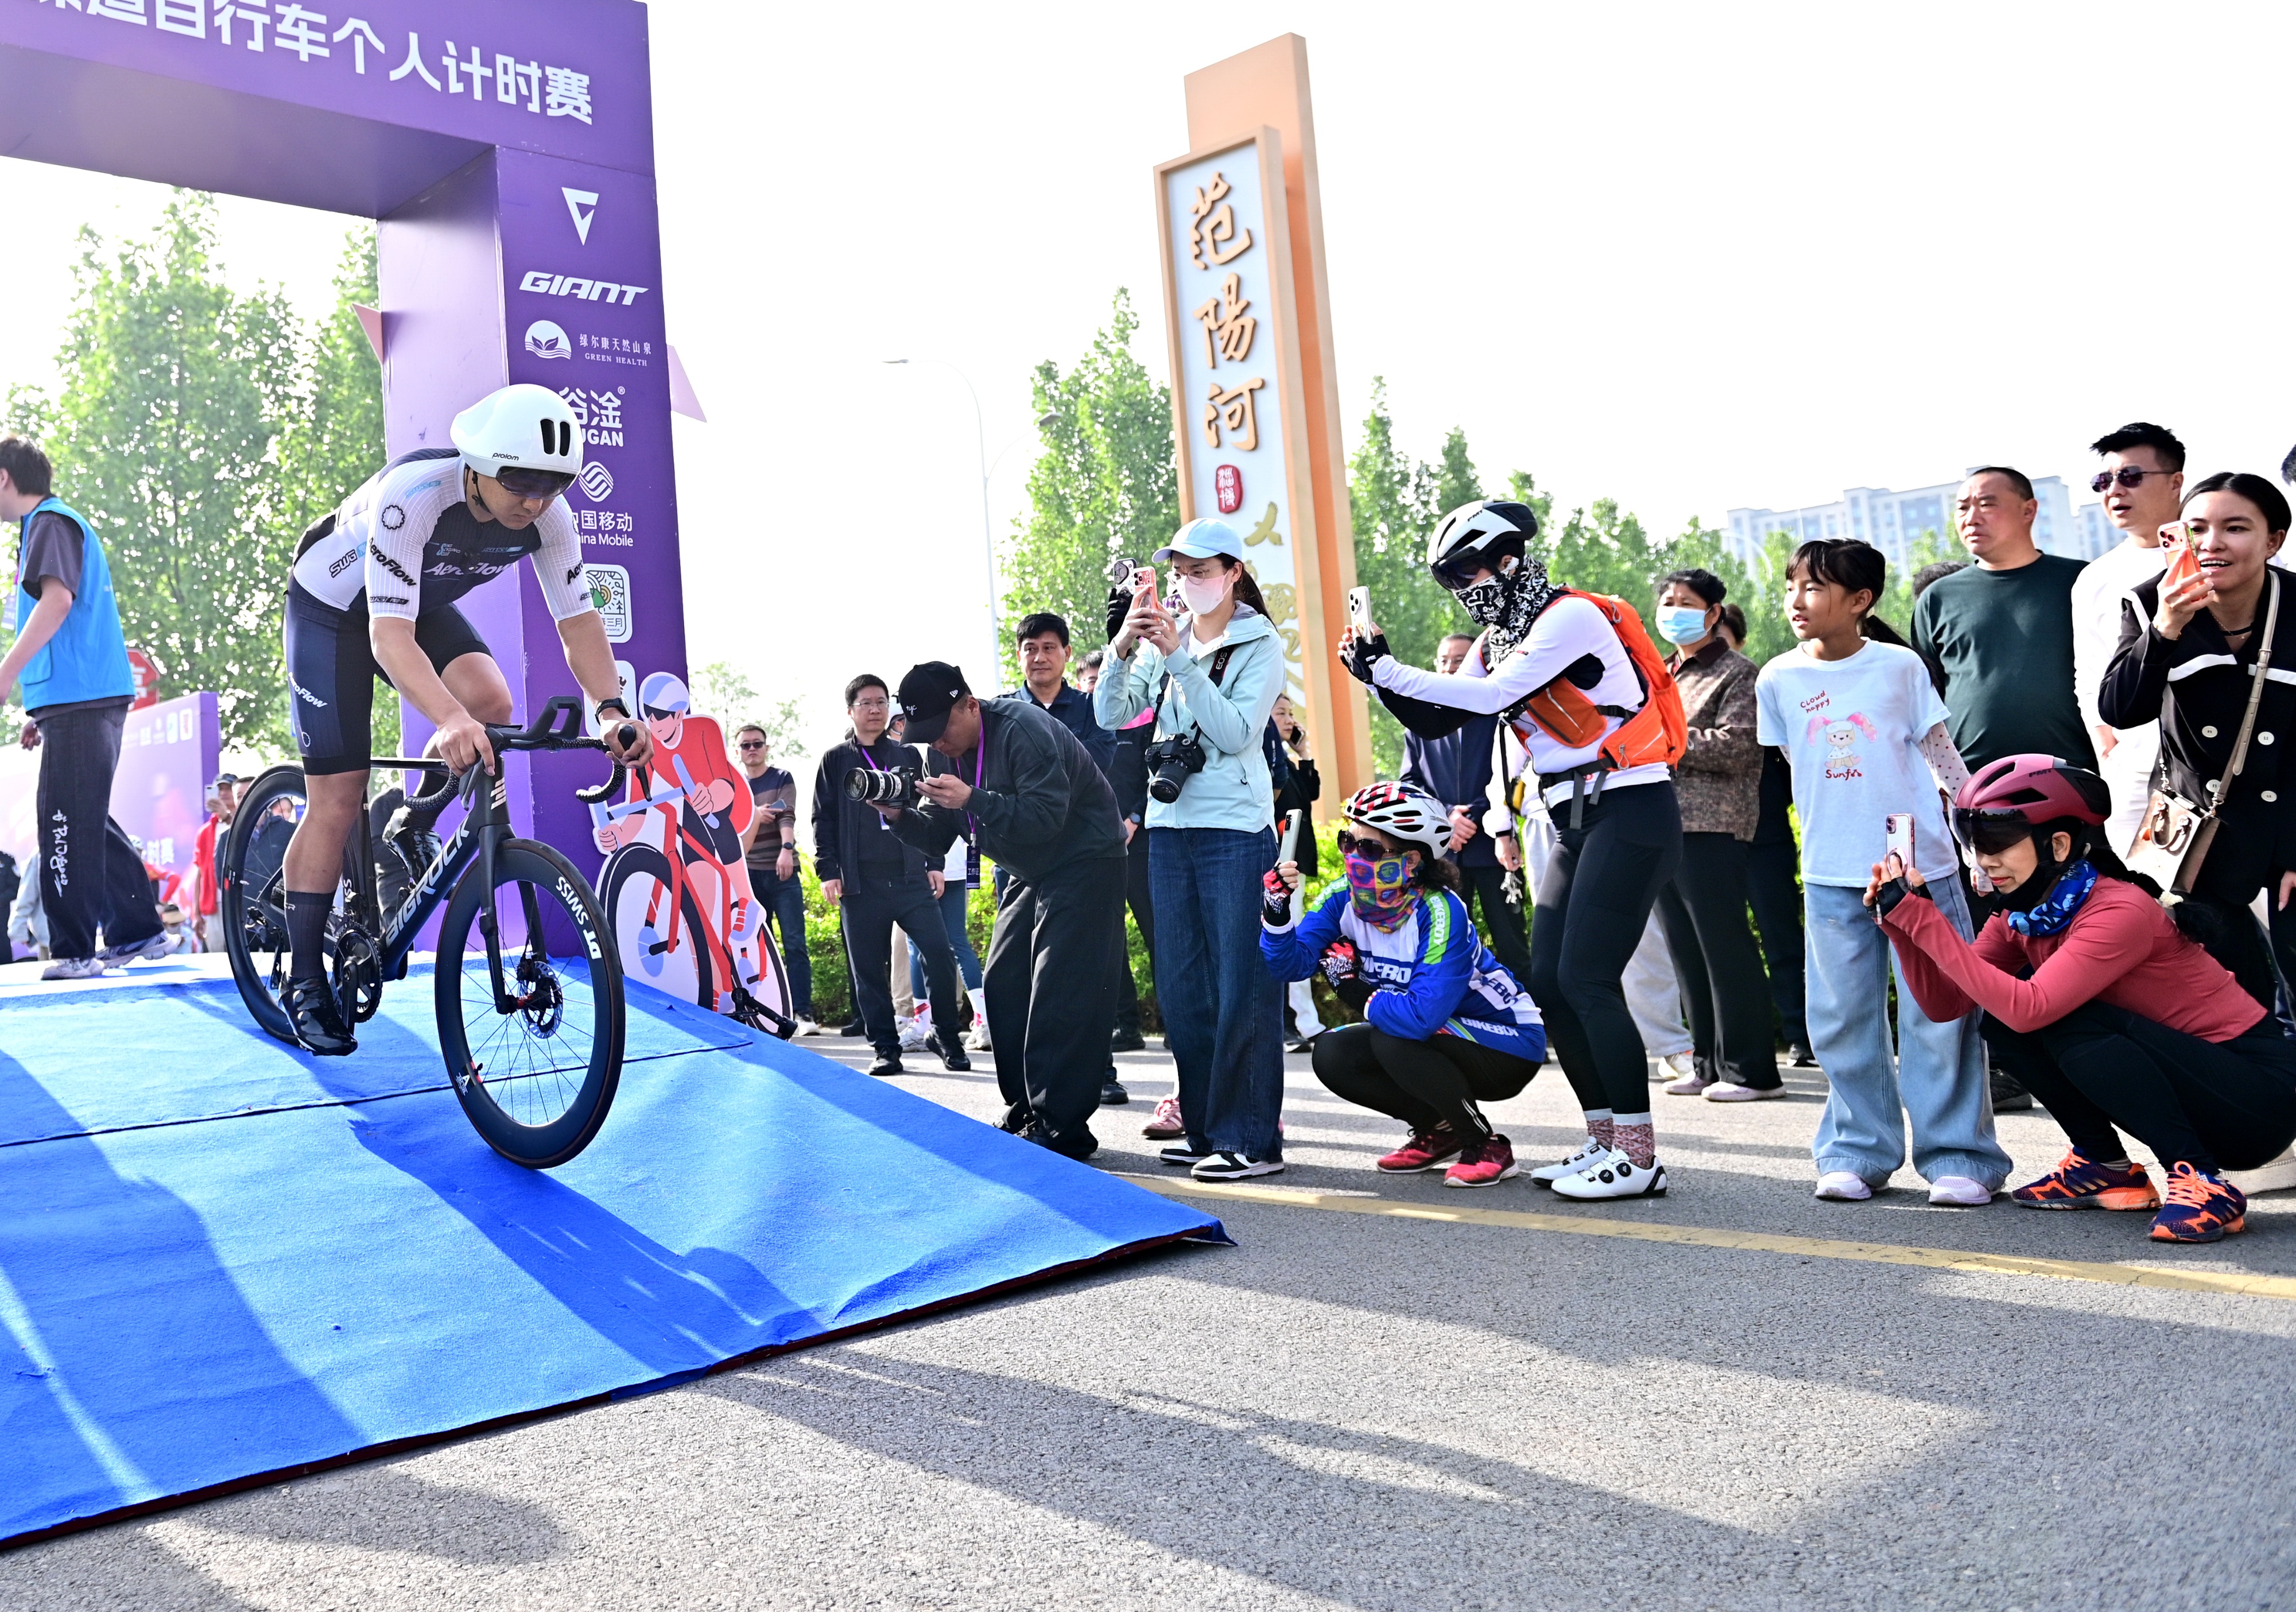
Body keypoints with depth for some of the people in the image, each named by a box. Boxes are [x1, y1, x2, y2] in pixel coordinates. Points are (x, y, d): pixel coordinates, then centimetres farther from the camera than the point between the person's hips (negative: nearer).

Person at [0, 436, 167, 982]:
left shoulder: (50, 522, -5)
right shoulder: (56, 523, 26)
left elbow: (57, 598, -22)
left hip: (81, 701, -10)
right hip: (89, 698, 10)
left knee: (66, 821, -10)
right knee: (85, 821, 14)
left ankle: (73, 951, -11)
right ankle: (137, 931, 18)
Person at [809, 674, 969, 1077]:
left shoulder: (908, 757, 14)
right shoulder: (836, 760, 9)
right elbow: (824, 819, 6)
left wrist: (934, 863, 9)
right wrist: (828, 870, -3)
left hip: (911, 879, 1)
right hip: (860, 885, -1)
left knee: (940, 955, -9)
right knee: (869, 970, 2)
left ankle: (947, 1036, 6)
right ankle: (885, 1048, 11)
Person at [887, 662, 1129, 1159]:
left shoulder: (1023, 730, -23)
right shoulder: (944, 754, 3)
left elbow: (1046, 817, -32)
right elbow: (937, 838, 4)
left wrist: (973, 799, -38)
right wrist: (899, 816, -15)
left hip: (1083, 862, -9)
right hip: (1029, 872, 9)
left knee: (1059, 995, -14)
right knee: (1002, 985, 6)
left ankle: (1061, 1128, -13)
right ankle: (1025, 1113, 14)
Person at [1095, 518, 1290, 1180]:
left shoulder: (1261, 644, -2)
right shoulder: (1164, 638, 12)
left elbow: (1236, 731, -15)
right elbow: (1112, 715, 2)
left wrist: (1180, 659, -18)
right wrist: (1122, 647, -13)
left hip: (1235, 831, -6)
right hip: (1169, 827, 6)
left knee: (1243, 988, -6)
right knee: (1182, 989, 9)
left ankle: (1251, 1138, -1)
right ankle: (1204, 1128, 19)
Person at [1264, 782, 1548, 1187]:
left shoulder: (1440, 911, -31)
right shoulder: (1342, 898, -10)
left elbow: (1422, 1015, -39)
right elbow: (1291, 963, -18)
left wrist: (1358, 994, -23)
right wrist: (1277, 909, -35)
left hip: (1510, 1045, -7)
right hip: (1428, 1040, 7)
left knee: (1394, 1041, -31)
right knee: (1331, 1054, -11)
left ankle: (1489, 1148, -10)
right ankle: (1439, 1132, 9)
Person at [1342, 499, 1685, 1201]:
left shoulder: (1571, 616, -12)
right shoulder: (1499, 639, 15)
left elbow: (1491, 696, -21)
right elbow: (1436, 719, 12)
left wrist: (1388, 668, -18)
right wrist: (1379, 674, -3)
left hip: (1630, 814, -9)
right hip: (1577, 825, 9)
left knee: (1586, 980, -13)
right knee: (1548, 982, 6)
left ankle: (1640, 1158, -6)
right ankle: (1605, 1141, 15)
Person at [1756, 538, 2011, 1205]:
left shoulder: (1901, 665, -1)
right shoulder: (1779, 680, 3)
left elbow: (1942, 753, 5)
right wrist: (1832, 836, 11)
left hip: (1921, 864, -2)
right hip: (1831, 875, 2)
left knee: (1939, 1013, 0)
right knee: (1842, 1020, 6)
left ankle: (1958, 1157, 8)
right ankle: (1856, 1153, 17)